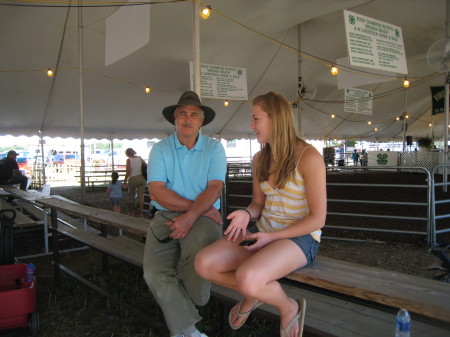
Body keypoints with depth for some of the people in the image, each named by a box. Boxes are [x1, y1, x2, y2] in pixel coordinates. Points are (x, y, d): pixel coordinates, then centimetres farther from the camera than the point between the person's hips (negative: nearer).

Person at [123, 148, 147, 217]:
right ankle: (141, 213, 2)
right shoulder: (139, 158, 5)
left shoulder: (129, 160, -5)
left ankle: (131, 212, 21)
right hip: (141, 178, 3)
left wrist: (125, 181, -3)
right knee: (141, 196, 4)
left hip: (132, 179, -3)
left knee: (131, 195, 15)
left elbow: (128, 172, -10)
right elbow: (146, 165, 5)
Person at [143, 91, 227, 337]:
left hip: (203, 216, -1)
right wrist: (197, 205, -12)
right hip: (166, 216, 2)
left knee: (197, 245, -35)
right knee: (155, 274, -22)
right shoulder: (160, 149, 7)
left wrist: (191, 216, -22)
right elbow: (156, 190, -5)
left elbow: (215, 188, -6)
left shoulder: (214, 148, 6)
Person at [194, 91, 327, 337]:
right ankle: (253, 296, 13)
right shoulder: (260, 159, 9)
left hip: (300, 237, -6)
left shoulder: (308, 157, -13)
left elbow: (317, 218, -13)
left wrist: (272, 237, -16)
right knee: (204, 263, -14)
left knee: (247, 278, -34)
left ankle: (289, 307, 0)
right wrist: (246, 214, -8)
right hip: (263, 231, 7)